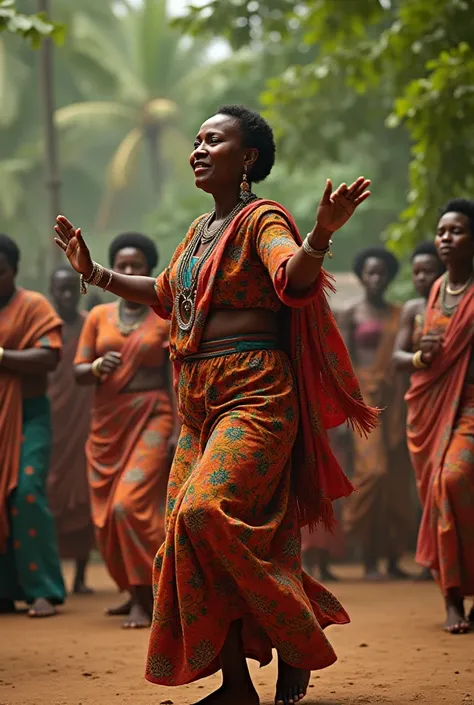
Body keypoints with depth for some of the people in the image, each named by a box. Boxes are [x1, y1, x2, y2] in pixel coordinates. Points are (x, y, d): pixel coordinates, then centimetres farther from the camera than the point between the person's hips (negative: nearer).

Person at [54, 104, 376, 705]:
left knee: (207, 511, -25)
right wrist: (93, 272, 34)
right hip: (197, 402, 9)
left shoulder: (262, 220, -5)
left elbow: (293, 278, -26)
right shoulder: (200, 229, 19)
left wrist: (321, 234, -45)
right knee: (186, 531, 3)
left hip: (254, 396, -9)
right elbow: (164, 295, 35)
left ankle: (299, 647, -8)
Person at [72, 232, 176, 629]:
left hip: (150, 418, -4)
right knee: (108, 516, 5)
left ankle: (144, 600, -11)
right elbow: (78, 371, 8)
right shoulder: (99, 316, 10)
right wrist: (97, 367, -15)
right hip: (107, 422, 4)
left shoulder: (166, 319, 2)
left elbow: (177, 377, -1)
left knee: (131, 505, -18)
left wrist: (179, 429, -9)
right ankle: (136, 592, 23)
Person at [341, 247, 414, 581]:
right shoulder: (351, 314, 7)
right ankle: (370, 559, -13)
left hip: (396, 398, 4)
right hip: (365, 395, -4)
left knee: (398, 477, 0)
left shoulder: (399, 314, 17)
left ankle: (393, 558, 5)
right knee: (372, 470, -15)